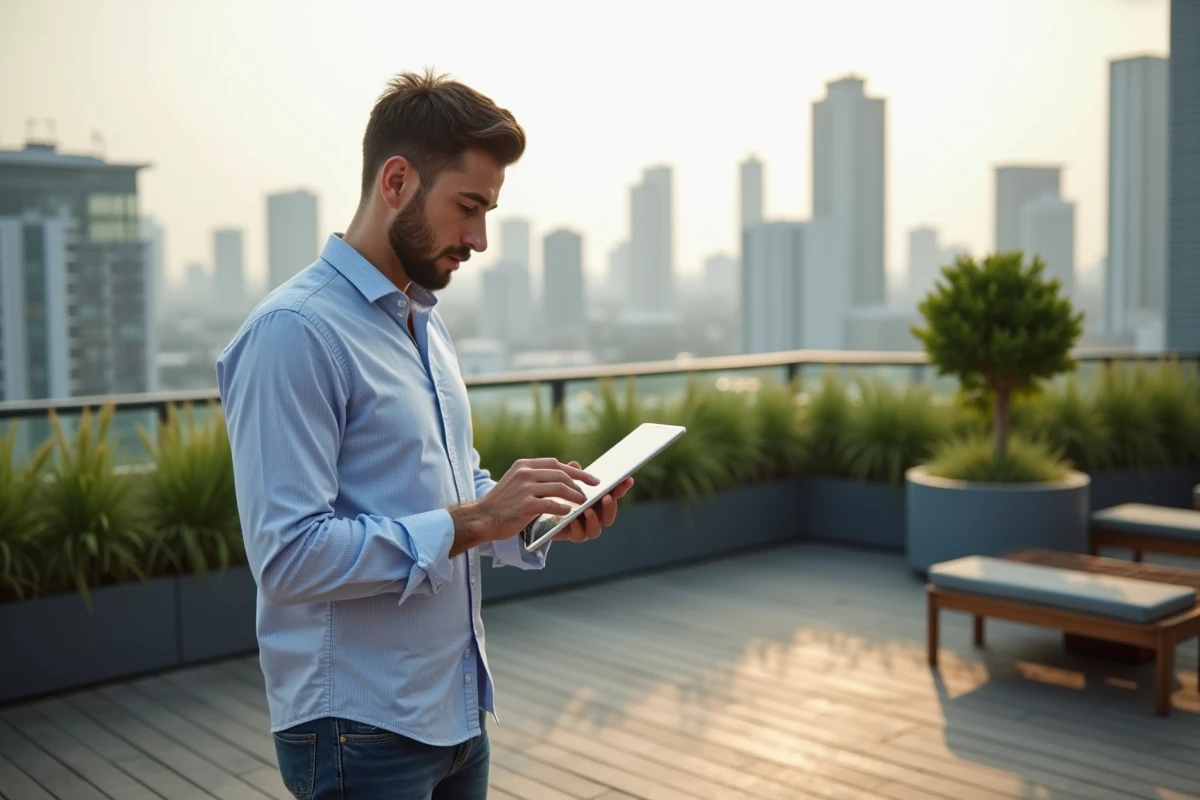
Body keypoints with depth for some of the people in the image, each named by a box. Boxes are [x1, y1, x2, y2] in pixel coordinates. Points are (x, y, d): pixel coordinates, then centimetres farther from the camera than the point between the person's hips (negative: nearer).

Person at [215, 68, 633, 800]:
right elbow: (289, 555, -24)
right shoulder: (296, 333, -18)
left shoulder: (426, 323, 11)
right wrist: (471, 521, -23)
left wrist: (541, 514, -1)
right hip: (363, 732, -8)